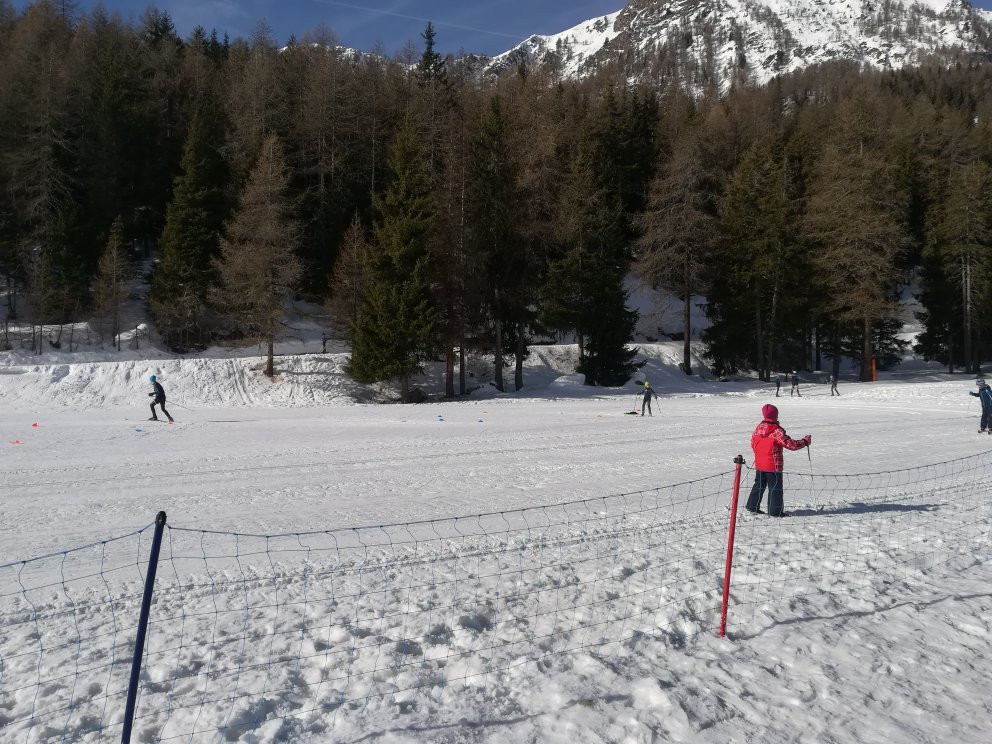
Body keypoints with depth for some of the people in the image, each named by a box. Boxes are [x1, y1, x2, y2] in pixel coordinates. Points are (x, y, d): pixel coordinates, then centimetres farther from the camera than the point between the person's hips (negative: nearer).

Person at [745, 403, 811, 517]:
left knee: (759, 485, 17)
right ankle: (775, 511, 7)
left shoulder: (758, 429, 0)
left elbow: (752, 444, 12)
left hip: (759, 465, 6)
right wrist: (805, 441, -3)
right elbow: (791, 444, -17)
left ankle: (753, 506, 20)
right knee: (775, 487, 4)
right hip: (773, 465, -6)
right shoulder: (777, 431, -19)